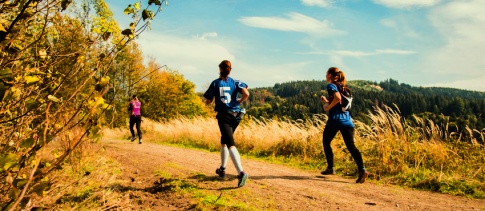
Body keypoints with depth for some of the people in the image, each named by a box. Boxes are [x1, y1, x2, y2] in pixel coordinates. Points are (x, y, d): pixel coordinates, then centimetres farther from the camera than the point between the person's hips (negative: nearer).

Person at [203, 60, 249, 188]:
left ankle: (241, 172, -30)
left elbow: (208, 102, 3)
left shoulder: (215, 83, 1)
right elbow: (246, 93, -10)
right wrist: (239, 101, 8)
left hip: (223, 115, -4)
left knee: (230, 144, -14)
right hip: (235, 115, 4)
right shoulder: (235, 82, 7)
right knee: (224, 141, 23)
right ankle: (222, 169, 32)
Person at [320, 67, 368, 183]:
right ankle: (362, 169, -19)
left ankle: (331, 168, 17)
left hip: (335, 119, -6)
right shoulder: (342, 87, 21)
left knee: (326, 142, 15)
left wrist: (328, 107, -11)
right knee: (351, 145, -3)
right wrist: (326, 101, 25)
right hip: (347, 120, 6)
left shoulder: (331, 85, -3)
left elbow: (338, 97, -22)